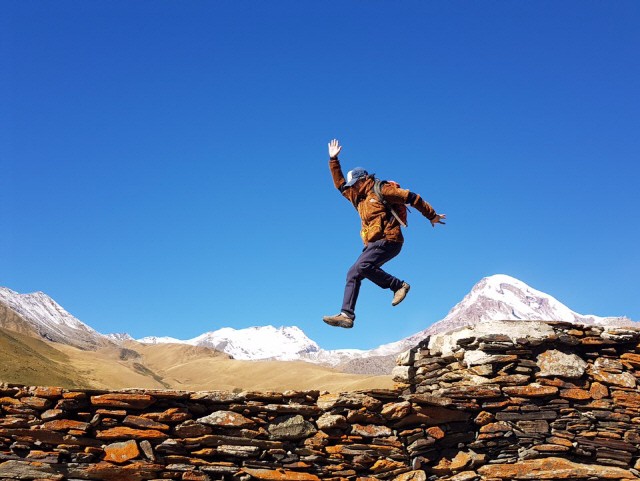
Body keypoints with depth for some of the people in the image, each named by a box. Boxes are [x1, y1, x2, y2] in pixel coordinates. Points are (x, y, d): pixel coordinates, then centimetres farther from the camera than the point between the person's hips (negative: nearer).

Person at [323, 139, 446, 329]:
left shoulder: (381, 190, -3)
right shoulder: (359, 198, 22)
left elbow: (412, 198, -3)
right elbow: (340, 184, 32)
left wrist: (432, 216, 1)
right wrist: (333, 160, 26)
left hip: (388, 240, -9)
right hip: (374, 244, 9)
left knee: (362, 266, -27)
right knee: (353, 275, -2)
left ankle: (398, 285, -14)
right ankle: (347, 315, -6)